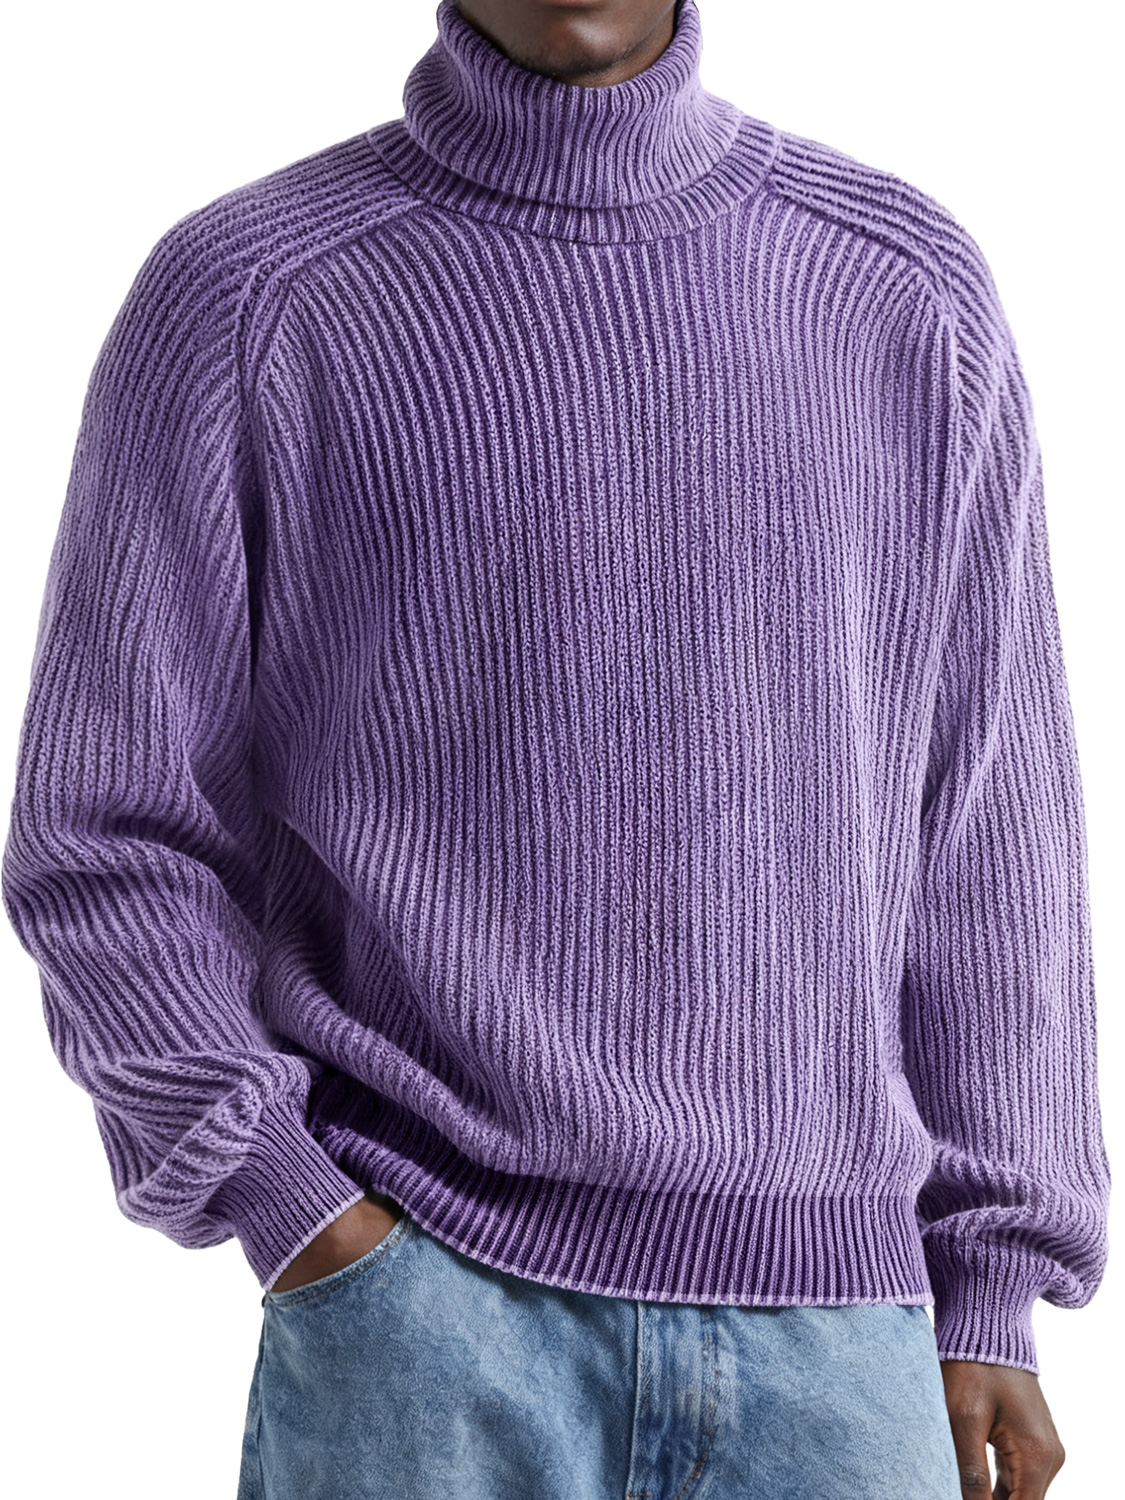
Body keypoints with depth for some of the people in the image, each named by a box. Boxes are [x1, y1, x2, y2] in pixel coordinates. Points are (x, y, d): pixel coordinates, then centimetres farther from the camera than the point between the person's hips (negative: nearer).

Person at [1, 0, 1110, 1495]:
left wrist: (988, 1303, 7)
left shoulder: (908, 290, 5)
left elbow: (979, 830, 8)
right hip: (419, 1331, -2)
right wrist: (308, 1238, -11)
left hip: (813, 1325, 3)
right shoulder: (240, 299, -3)